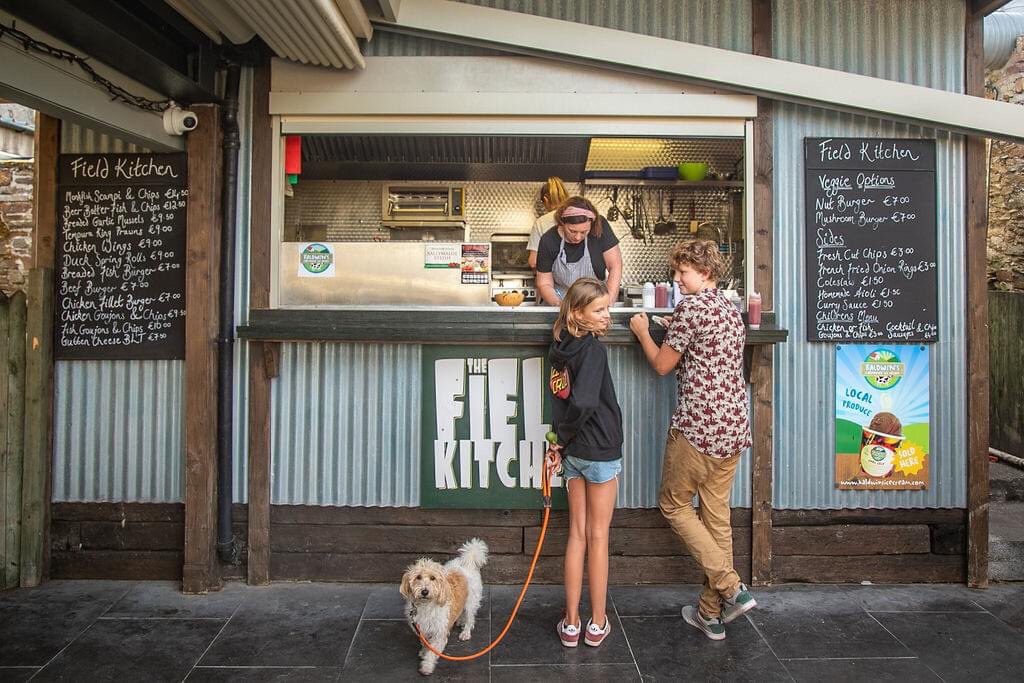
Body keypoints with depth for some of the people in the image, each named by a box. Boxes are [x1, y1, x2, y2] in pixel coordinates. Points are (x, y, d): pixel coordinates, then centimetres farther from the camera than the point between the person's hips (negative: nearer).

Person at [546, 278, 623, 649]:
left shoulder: (562, 347, 3)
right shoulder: (593, 349, -19)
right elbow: (584, 402, -30)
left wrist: (562, 440, 4)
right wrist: (565, 437, -15)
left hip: (573, 451, 6)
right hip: (601, 451, -6)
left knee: (577, 532, 13)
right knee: (598, 536, 7)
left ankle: (571, 623, 20)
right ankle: (598, 623, 20)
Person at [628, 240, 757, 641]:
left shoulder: (691, 306, -11)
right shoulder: (731, 309, 15)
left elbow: (663, 365, -5)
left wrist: (643, 332, 11)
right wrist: (673, 331, 24)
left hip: (697, 427, -8)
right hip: (734, 427, 8)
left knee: (674, 505, 8)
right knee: (716, 514, 13)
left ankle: (731, 588, 0)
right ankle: (712, 613, 20)